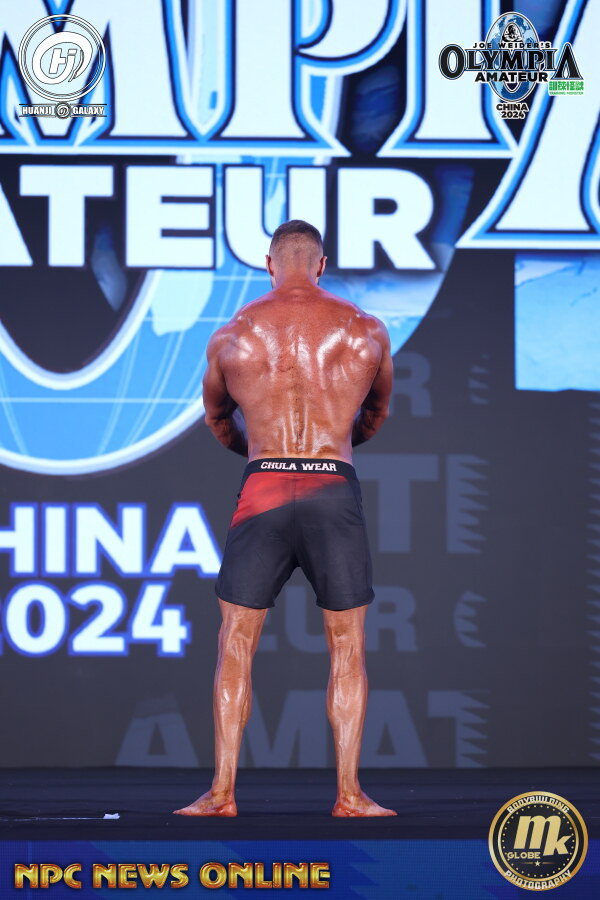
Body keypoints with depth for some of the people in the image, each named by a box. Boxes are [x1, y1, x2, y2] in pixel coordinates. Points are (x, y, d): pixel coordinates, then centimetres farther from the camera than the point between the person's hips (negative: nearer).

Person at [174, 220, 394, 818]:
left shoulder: (231, 335, 6)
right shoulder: (365, 331, 6)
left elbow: (217, 420, 24)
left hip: (263, 492, 0)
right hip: (334, 489, 0)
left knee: (236, 646, 9)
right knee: (347, 649, 9)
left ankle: (222, 792, 7)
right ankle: (349, 795, 7)